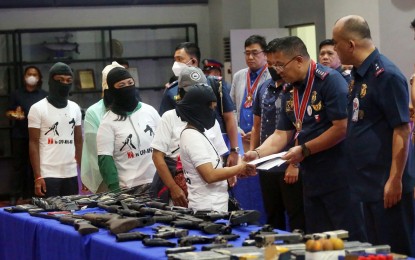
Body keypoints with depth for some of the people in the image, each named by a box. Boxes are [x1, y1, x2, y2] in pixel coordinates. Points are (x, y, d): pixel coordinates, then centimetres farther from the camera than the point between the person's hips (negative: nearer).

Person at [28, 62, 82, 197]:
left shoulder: (75, 108, 11)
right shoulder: (38, 109, -3)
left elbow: (78, 142, 15)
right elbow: (33, 144, -5)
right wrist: (38, 177, -12)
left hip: (71, 175, 5)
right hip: (48, 175, -5)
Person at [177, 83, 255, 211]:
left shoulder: (195, 134, 15)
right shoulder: (193, 138, -15)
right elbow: (210, 175, -20)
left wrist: (237, 171, 5)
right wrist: (240, 168, -10)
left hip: (214, 206, 10)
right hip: (208, 209, -10)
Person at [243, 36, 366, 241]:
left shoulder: (329, 80, -13)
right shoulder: (290, 93, 13)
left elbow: (342, 127, -19)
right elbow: (282, 133, 14)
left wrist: (304, 150, -15)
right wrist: (257, 153, -4)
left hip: (339, 177, -8)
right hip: (312, 178, 8)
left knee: (350, 240, -5)